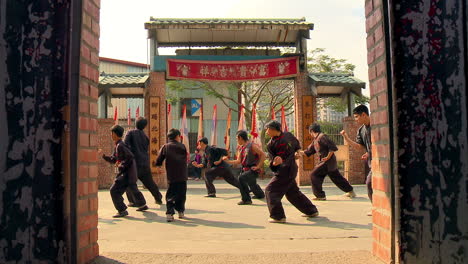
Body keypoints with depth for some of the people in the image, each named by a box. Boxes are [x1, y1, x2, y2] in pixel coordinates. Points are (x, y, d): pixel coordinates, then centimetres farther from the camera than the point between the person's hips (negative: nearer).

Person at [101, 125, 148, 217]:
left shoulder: (120, 145, -19)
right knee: (132, 188, 28)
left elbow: (130, 157, -24)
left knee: (114, 190, -11)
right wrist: (103, 155, 11)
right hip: (127, 172, 11)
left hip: (127, 172, -11)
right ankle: (143, 205, 45)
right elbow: (113, 159, 18)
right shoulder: (117, 146, 13)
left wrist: (121, 166, -19)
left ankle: (122, 211, -6)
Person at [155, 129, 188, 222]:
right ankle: (181, 212, 22)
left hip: (171, 177, 0)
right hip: (182, 176, 0)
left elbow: (158, 162, -1)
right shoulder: (182, 146, 0)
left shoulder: (165, 147, 1)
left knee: (170, 195, 4)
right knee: (182, 194, 14)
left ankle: (169, 213, -11)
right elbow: (186, 160, 5)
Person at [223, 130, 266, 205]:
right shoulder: (241, 148, 12)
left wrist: (258, 166, -18)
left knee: (241, 178, -23)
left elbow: (263, 155, -16)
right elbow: (238, 161, 10)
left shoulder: (252, 146, -12)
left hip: (252, 170, -8)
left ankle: (245, 199, -10)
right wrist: (228, 161, 4)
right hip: (245, 170, 8)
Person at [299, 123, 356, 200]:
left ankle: (320, 196, -4)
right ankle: (351, 191, 31)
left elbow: (332, 147, -20)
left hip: (328, 161, -10)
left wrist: (328, 157, -19)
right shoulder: (315, 140, 15)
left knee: (314, 175, -9)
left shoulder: (322, 137, -14)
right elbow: (309, 151, 21)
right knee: (337, 177, 19)